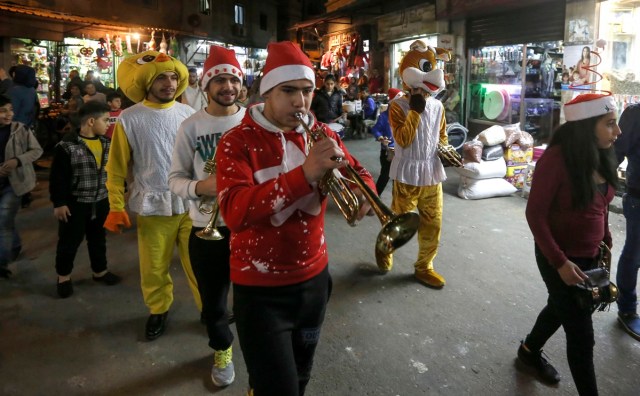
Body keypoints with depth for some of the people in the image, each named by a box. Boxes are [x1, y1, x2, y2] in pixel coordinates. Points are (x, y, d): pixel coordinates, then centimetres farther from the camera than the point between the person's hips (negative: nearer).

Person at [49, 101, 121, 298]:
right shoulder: (67, 145, -16)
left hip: (101, 201, 6)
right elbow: (57, 177, -13)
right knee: (69, 240, 9)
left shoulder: (106, 143, 3)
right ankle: (63, 276, 27)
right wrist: (59, 203, -12)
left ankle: (100, 271, 36)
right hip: (75, 203, -5)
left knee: (98, 238, 20)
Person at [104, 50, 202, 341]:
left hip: (191, 204, 1)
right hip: (153, 207, -1)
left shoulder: (188, 114, 1)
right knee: (154, 268, 13)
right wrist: (116, 207, -4)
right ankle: (159, 311, 37)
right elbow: (117, 168, 0)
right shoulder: (129, 119, -5)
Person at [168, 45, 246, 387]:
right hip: (207, 230, 0)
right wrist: (199, 187, -22)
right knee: (213, 302, 16)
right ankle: (222, 350, 45)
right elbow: (175, 178, -2)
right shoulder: (191, 126, -4)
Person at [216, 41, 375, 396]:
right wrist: (305, 173, -37)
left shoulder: (321, 134, 0)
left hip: (314, 277, 6)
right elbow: (234, 212, -29)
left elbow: (358, 173, 6)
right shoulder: (238, 141, -15)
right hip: (261, 289, -5)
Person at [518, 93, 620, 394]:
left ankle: (529, 352, 51)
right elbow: (535, 214, -21)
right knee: (581, 334, 2)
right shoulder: (557, 158, -23)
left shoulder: (602, 157, -3)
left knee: (561, 308, 27)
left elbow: (600, 208, 11)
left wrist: (606, 243, 6)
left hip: (591, 254, 8)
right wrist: (559, 262, -22)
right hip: (561, 257, -7)